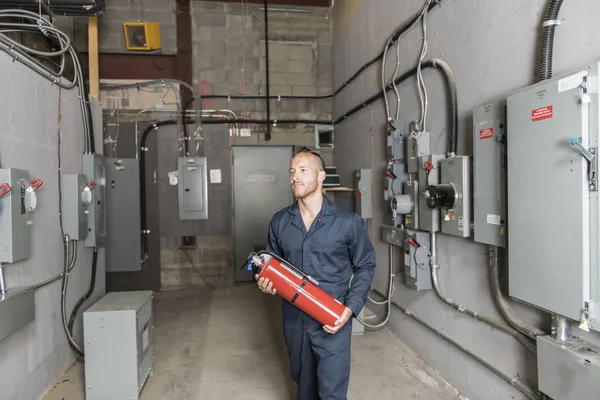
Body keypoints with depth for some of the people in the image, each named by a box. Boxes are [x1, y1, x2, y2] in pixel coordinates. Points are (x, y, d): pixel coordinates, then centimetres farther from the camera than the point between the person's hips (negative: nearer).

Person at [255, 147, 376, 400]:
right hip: (294, 319, 4)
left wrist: (351, 307, -12)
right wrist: (266, 282, -8)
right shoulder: (279, 222, 1)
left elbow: (365, 266, -1)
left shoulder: (348, 222, -9)